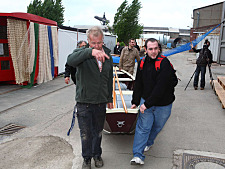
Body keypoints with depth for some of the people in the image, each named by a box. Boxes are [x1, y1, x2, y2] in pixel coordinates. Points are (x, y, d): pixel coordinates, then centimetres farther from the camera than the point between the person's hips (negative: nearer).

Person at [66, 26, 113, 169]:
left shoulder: (107, 55, 4)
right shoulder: (82, 53, -10)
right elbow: (70, 61, -36)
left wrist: (109, 98, 16)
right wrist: (90, 52, -50)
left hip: (101, 101, 3)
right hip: (84, 102, -3)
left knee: (98, 131, 19)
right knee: (85, 133, 9)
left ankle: (97, 155, 41)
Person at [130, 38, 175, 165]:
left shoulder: (164, 63, -18)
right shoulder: (143, 63, 1)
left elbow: (160, 87, -24)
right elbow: (138, 84, 8)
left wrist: (147, 104, -24)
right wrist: (135, 101, 6)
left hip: (163, 105, -3)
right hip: (146, 101, 3)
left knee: (157, 127, 16)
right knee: (143, 127, -1)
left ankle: (148, 143, 43)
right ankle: (138, 155, 3)